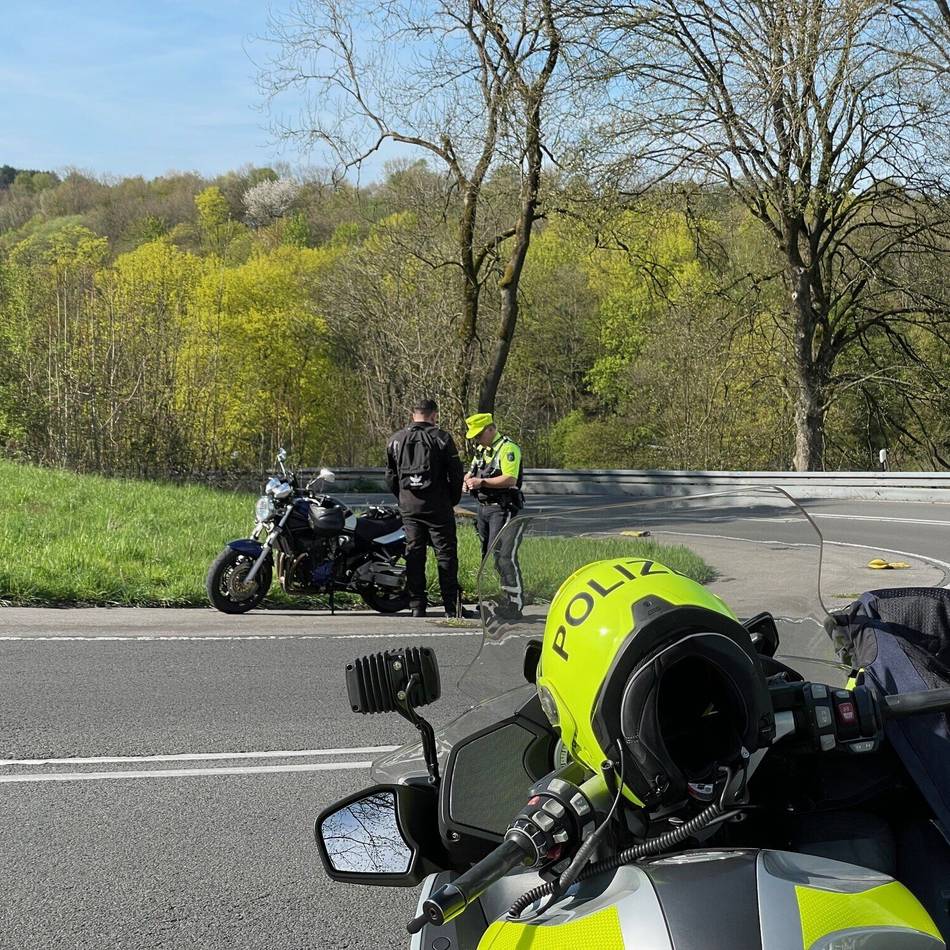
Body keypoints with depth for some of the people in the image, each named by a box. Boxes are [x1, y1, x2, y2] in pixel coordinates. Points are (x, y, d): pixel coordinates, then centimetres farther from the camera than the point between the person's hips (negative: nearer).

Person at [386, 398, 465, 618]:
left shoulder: (396, 440, 8)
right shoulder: (441, 438, -5)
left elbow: (390, 477, 11)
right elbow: (456, 473, -5)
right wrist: (453, 499, 9)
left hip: (408, 506, 4)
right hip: (437, 506, -4)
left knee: (414, 554, 7)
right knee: (446, 554, 0)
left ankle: (417, 606, 6)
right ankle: (452, 607, -2)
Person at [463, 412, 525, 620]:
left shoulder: (508, 448, -13)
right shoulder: (481, 449, 17)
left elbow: (510, 479, -23)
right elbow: (472, 471, 26)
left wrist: (482, 482, -24)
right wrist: (468, 479, 2)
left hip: (503, 509, -9)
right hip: (484, 508, 9)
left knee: (503, 556, -13)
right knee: (487, 556, 11)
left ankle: (515, 604, -12)